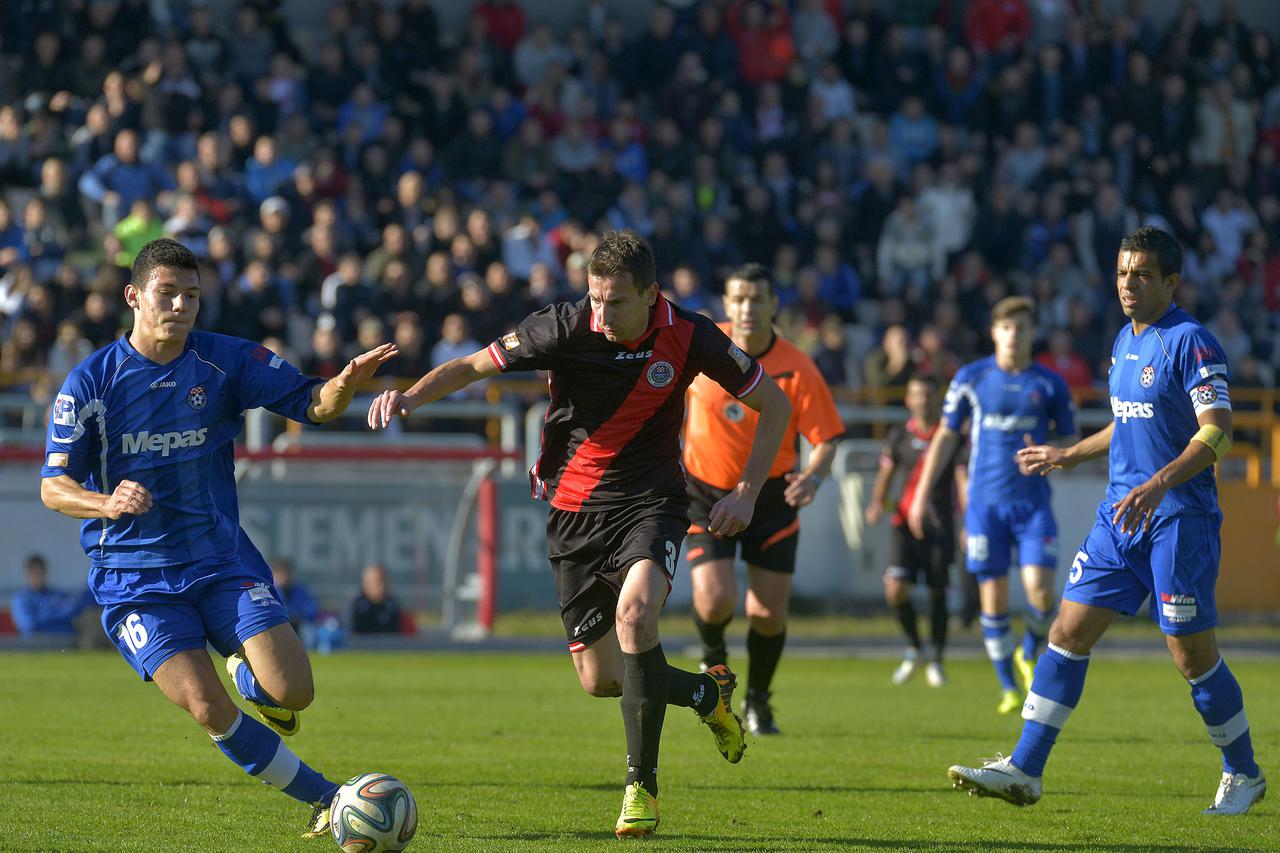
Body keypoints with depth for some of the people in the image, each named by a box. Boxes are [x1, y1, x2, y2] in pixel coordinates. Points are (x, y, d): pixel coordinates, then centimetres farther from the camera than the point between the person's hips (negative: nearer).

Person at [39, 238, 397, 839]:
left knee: (291, 693, -15)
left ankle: (246, 677, 24)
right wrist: (107, 504, -28)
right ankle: (327, 799, -2)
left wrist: (346, 383, -24)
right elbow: (53, 485, -6)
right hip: (134, 579, -2)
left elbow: (314, 405, -1)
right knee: (209, 710, -19)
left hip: (221, 560, 2)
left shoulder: (226, 361, -1)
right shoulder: (90, 382, -6)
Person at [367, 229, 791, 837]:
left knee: (635, 610, -32)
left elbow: (773, 404, 1)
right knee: (598, 679, 2)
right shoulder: (566, 327, -13)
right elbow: (473, 365, -6)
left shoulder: (689, 337, -12)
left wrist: (746, 494, -7)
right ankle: (708, 693, 34)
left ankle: (642, 783, -20)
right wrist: (410, 396, -25)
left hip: (650, 503, -2)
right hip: (574, 509, 2)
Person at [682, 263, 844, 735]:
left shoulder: (796, 368, -16)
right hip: (706, 493, 0)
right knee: (716, 602, -17)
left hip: (771, 496, 0)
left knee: (769, 614, 0)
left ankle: (757, 702, 28)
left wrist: (813, 476, -32)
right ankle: (713, 654, 21)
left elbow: (826, 438, -14)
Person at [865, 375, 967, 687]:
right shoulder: (899, 435, 9)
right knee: (895, 589, -13)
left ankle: (936, 661, 18)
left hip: (940, 526, -2)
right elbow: (885, 474, 17)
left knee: (938, 592, 1)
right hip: (905, 520, 2)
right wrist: (877, 503, -3)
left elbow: (963, 479, -5)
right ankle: (913, 649, 11)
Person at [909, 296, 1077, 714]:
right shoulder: (971, 378, 3)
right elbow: (946, 436, 10)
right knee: (993, 597, -1)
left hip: (1033, 503, 0)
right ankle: (1009, 688, 12)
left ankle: (1029, 653, 18)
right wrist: (922, 494, 7)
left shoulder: (1050, 384, 3)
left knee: (1040, 590, -13)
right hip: (985, 503, 0)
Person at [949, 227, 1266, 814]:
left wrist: (1158, 484, -32)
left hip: (1178, 519, -8)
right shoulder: (1125, 341, 14)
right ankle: (1024, 771, 1)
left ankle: (1243, 775, 17)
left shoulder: (1191, 342, -12)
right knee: (1068, 632, 0)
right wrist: (1070, 457, 32)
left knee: (1192, 654, -2)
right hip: (1120, 515, 8)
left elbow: (1217, 431, -20)